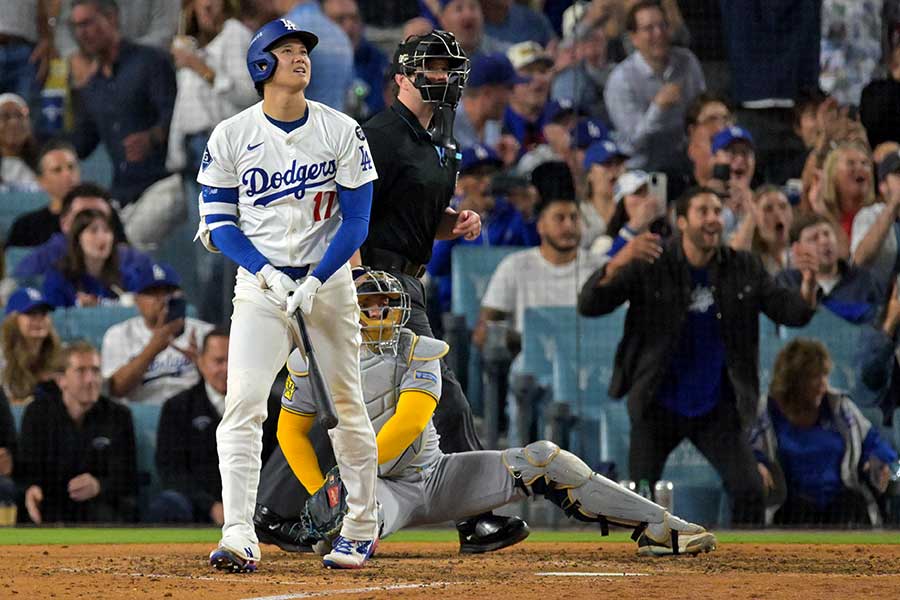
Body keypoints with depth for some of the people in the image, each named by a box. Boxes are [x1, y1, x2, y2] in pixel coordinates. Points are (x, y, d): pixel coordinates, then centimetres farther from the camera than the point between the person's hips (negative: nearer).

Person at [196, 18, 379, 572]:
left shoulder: (342, 132, 0)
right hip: (259, 285, 0)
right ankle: (239, 538, -19)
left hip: (328, 282, 0)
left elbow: (356, 223, -2)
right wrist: (268, 275, -12)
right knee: (243, 406, -14)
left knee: (346, 407, 5)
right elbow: (217, 224, 2)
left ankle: (363, 528, 21)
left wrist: (312, 283, -14)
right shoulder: (231, 136, 0)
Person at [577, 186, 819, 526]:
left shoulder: (744, 270, -1)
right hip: (658, 405, -1)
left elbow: (793, 313, -3)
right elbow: (588, 305, -18)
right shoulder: (650, 267, -9)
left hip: (718, 408, 2)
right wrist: (617, 264, -38)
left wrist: (809, 284, -28)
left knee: (749, 490, -11)